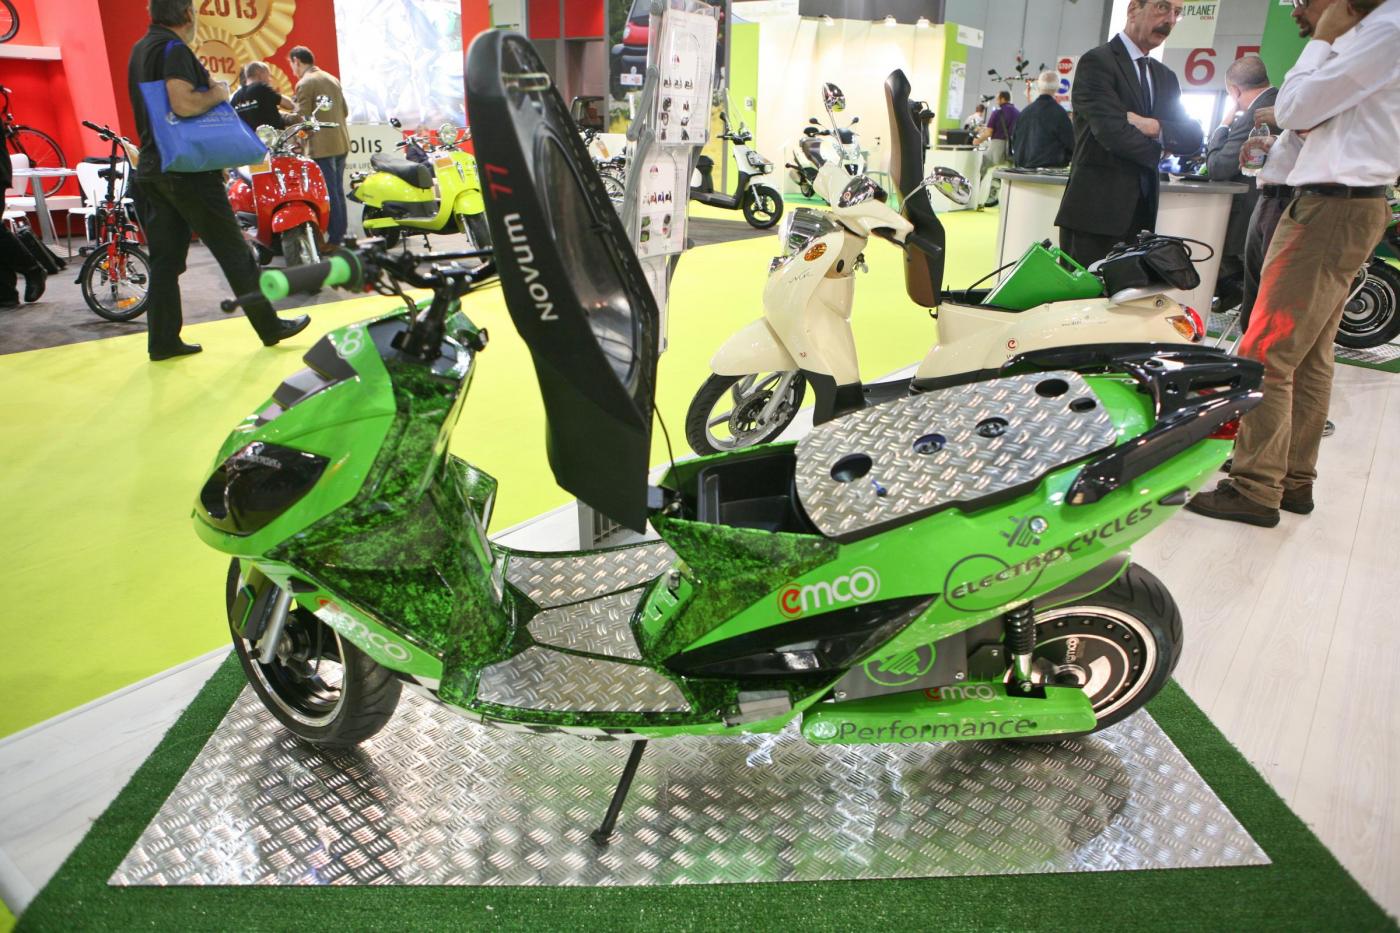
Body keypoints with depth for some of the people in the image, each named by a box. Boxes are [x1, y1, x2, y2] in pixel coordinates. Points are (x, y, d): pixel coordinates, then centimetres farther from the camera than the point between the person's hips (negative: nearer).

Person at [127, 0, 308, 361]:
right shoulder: (174, 48, -12)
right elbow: (184, 104, -25)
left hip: (152, 169, 9)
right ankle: (270, 326, 7)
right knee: (234, 252, 0)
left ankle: (163, 340, 8)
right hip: (188, 170, -8)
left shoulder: (141, 50, 17)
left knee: (165, 259, 7)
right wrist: (217, 92, -8)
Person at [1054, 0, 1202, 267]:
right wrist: (1159, 149, 1)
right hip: (1095, 213, -7)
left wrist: (1154, 127, -11)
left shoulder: (1165, 77, 20)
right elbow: (1112, 132, -16)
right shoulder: (1097, 62, -4)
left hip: (1141, 214, 7)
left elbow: (1193, 138, 9)